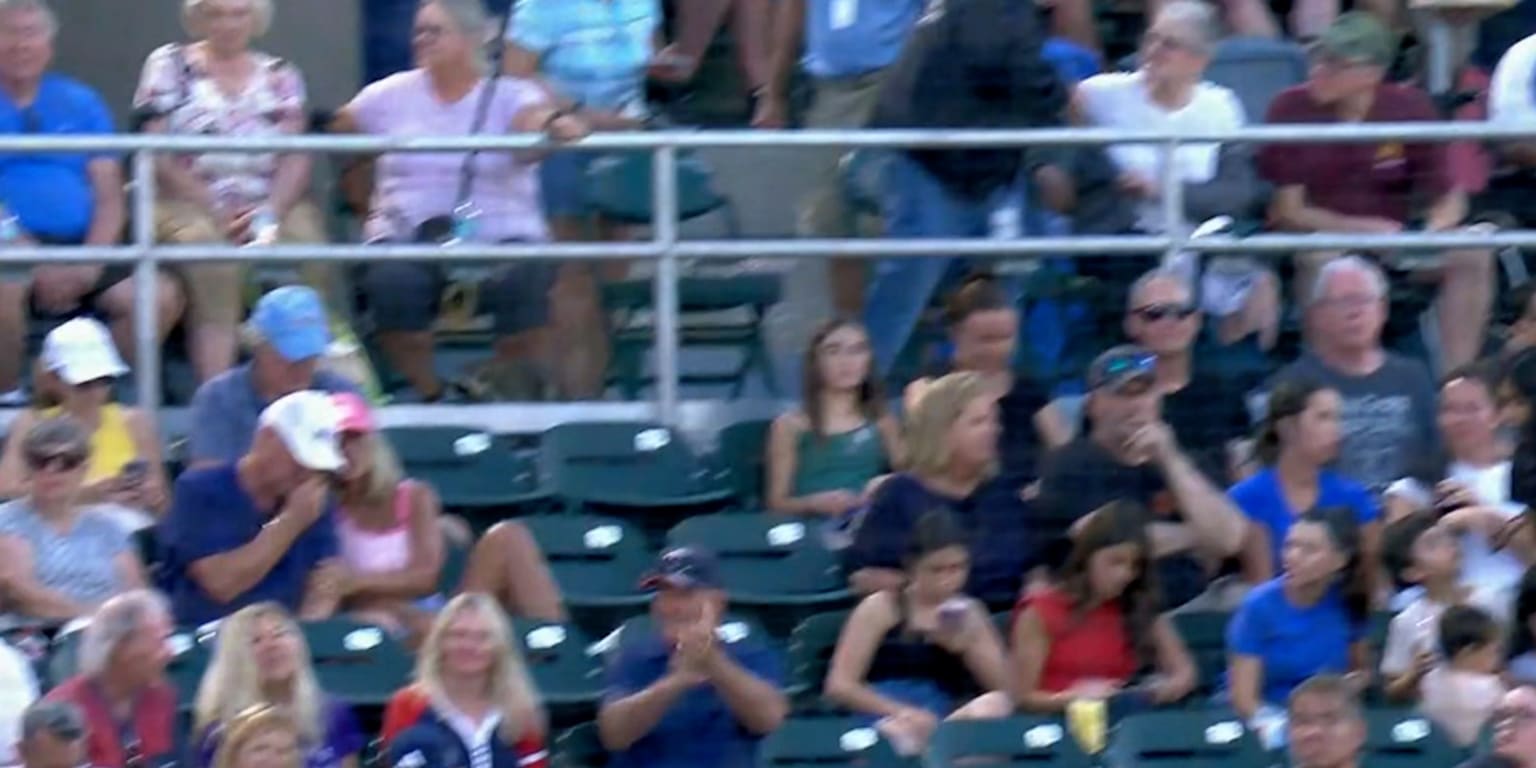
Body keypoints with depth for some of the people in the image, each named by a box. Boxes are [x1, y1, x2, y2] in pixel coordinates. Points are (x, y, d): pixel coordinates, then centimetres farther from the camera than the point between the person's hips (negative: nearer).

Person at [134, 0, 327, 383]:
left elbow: (296, 160, 4)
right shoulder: (169, 66, 7)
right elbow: (160, 158, -2)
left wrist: (270, 213, -15)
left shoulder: (280, 76, 13)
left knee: (307, 240, -28)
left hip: (270, 206, 2)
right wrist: (217, 212, -12)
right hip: (191, 206, -2)